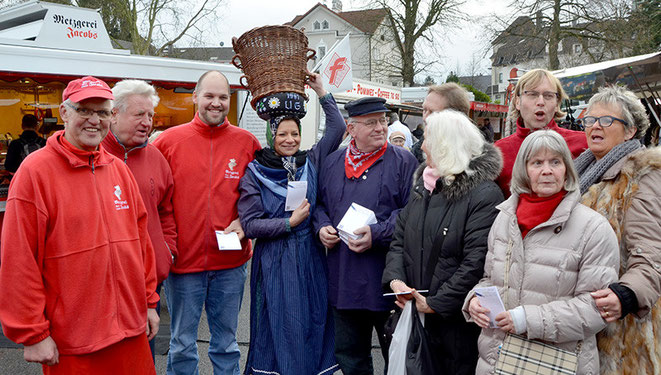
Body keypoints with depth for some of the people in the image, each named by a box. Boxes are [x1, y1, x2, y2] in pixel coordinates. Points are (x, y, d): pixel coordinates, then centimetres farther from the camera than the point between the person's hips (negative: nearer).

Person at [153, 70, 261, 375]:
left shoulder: (247, 143, 1)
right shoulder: (169, 140, -2)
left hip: (231, 261, 1)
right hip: (183, 259, -1)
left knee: (226, 343, 15)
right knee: (182, 344, 11)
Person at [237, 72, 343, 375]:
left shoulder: (311, 162, 7)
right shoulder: (255, 172, -2)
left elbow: (337, 128, 8)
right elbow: (250, 225, -7)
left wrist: (322, 92, 4)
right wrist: (289, 222, -13)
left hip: (310, 259, 3)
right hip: (274, 262, -3)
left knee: (311, 324, 7)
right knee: (279, 326, 1)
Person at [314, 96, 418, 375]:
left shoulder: (403, 161, -3)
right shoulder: (332, 163, 11)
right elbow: (319, 204, 20)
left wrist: (377, 234, -20)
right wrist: (322, 227, 0)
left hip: (386, 278, -4)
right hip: (343, 279, 4)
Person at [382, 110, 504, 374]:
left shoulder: (485, 195, -14)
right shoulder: (423, 186, 12)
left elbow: (476, 261, -20)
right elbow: (399, 239, 12)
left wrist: (436, 303, -19)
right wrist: (395, 279, -6)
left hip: (457, 321, -7)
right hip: (416, 314, 7)